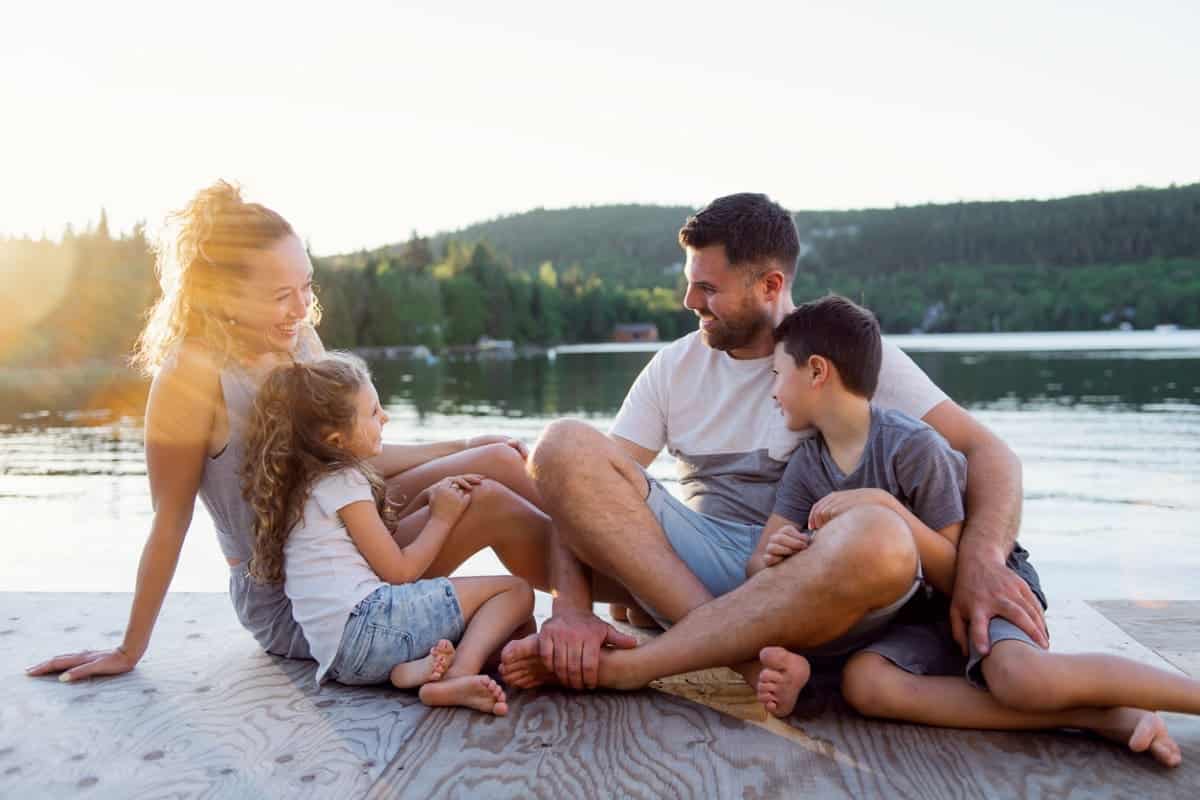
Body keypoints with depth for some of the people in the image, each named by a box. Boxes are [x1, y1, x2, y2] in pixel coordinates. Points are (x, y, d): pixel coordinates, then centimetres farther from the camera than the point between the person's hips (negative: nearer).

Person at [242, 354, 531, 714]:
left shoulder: (311, 481, 22)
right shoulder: (344, 483, -6)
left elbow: (381, 537, 30)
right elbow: (399, 570, -7)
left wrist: (428, 496, 18)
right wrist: (441, 518, 6)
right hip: (367, 623, -9)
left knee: (518, 627, 9)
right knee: (515, 591, -11)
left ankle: (422, 666, -14)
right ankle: (458, 675, -31)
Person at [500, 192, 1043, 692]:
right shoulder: (674, 368, 8)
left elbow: (985, 451, -6)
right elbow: (583, 490, -2)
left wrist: (982, 561, -27)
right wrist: (571, 609, -20)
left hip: (811, 577, -2)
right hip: (700, 561, 3)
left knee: (878, 540, -38)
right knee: (564, 447, -19)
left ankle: (618, 666, -30)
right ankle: (752, 659, -29)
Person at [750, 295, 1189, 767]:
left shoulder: (911, 445, -18)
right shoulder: (807, 464, 0)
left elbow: (958, 575, -17)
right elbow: (757, 565, -2)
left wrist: (884, 505, -30)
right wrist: (773, 559, -26)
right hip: (916, 618, 5)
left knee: (1018, 674, -39)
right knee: (863, 682, -30)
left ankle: (1189, 690, -16)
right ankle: (1105, 718, -28)